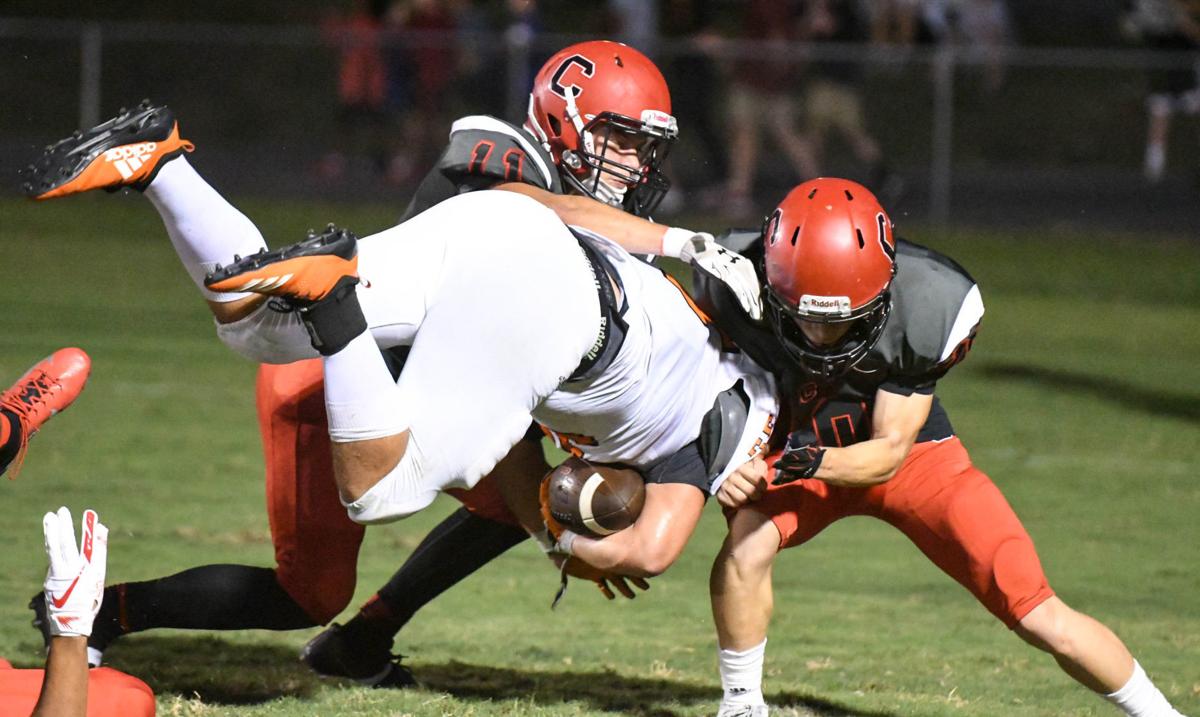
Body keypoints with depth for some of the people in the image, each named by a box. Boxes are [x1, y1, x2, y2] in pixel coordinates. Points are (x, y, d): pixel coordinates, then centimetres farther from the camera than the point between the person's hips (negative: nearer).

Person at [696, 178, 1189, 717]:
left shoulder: (925, 312, -30)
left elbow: (887, 454, -23)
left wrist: (815, 462, -42)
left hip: (913, 456, -1)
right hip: (796, 443, 1)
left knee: (1042, 620, -9)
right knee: (746, 546, -32)